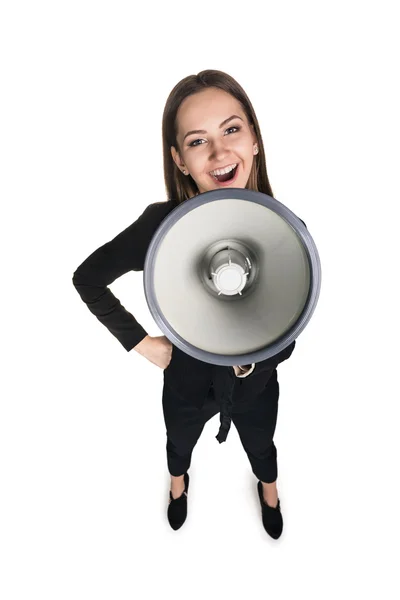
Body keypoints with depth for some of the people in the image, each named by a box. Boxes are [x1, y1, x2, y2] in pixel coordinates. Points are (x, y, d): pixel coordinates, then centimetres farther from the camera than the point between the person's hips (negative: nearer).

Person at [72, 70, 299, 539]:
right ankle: (179, 484, 71)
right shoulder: (163, 224, -29)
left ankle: (269, 491, 71)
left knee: (260, 447, 32)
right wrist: (141, 342, -17)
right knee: (180, 443, 32)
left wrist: (258, 353, -34)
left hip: (257, 382, 1)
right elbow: (87, 278, -16)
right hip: (188, 380, 0)